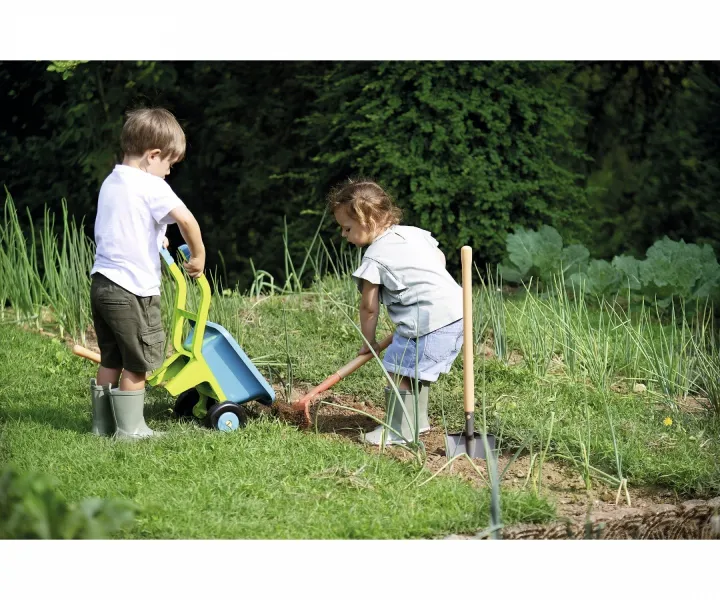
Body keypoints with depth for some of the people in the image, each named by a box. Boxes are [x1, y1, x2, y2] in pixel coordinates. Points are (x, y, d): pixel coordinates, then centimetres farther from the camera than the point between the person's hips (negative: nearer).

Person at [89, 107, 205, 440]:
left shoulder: (110, 182, 13)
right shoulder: (151, 186, -13)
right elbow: (186, 219, -25)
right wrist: (198, 256, -11)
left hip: (102, 283, 8)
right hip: (133, 288, -8)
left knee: (111, 359, 18)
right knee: (137, 362, 4)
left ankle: (102, 423, 24)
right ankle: (130, 428, 10)